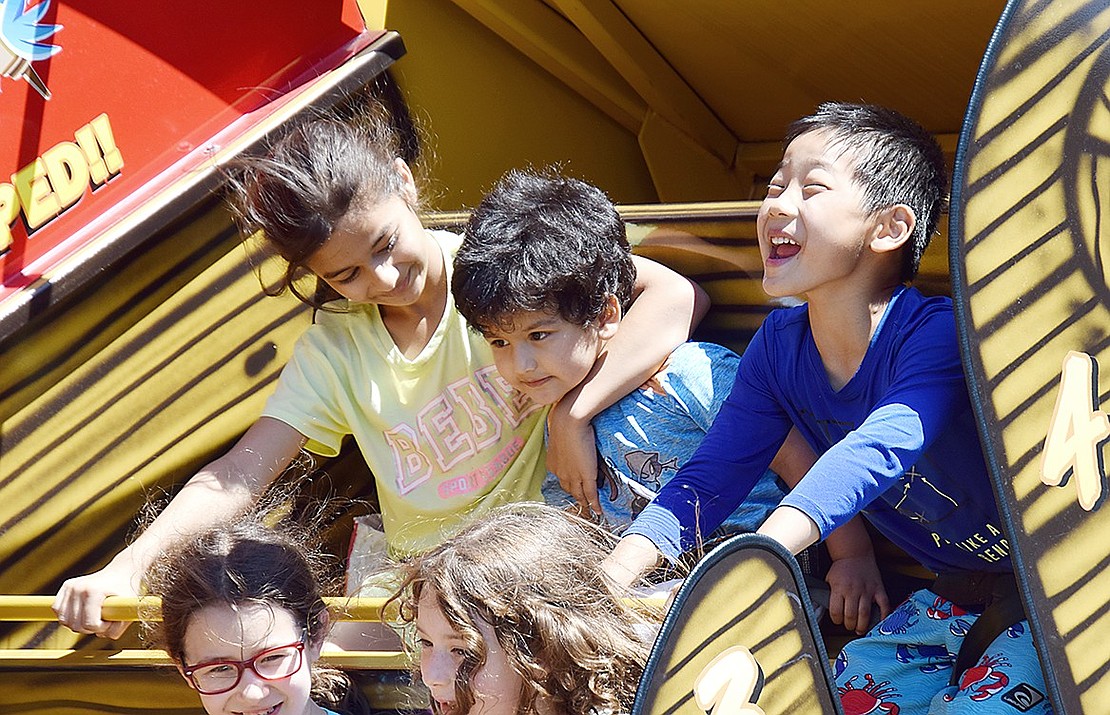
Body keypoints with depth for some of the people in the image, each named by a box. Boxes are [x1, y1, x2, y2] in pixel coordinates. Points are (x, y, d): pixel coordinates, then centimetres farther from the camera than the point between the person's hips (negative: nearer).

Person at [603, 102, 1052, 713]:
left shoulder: (939, 333, -25)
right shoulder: (779, 344, -3)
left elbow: (878, 452, -42)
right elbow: (709, 476, -5)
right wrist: (610, 579, -23)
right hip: (950, 596, 7)